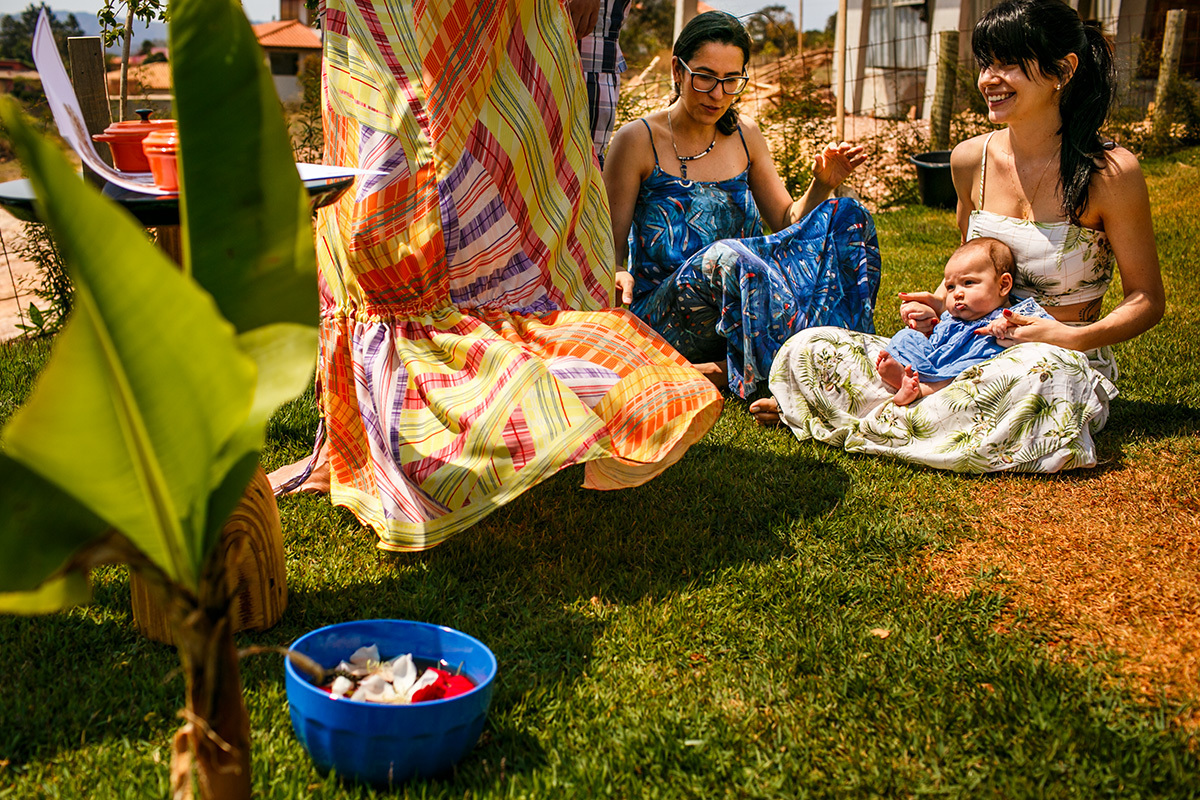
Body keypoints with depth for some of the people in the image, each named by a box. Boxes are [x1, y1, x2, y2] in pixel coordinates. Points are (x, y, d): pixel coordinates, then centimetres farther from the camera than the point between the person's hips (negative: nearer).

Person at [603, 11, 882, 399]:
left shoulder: (745, 136, 12)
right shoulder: (638, 140, -4)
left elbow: (787, 221, 17)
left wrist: (821, 186, -3)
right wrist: (617, 278, -27)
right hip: (662, 316, -6)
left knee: (845, 216, -10)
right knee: (727, 256, -38)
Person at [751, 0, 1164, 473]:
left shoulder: (1110, 173, -11)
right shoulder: (970, 160, 3)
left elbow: (1146, 300, -4)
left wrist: (1072, 337, -22)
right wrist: (942, 301, -2)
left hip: (1067, 359, -2)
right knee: (809, 349, -12)